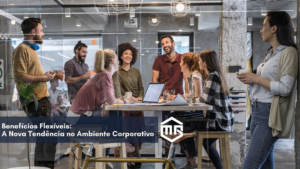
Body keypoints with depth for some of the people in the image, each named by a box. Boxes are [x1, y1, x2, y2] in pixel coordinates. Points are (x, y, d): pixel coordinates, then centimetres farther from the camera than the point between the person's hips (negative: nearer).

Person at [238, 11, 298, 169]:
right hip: (257, 111, 9)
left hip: (270, 115, -9)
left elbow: (285, 88, -17)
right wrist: (249, 79, 7)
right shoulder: (270, 53, 18)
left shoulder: (289, 52, -9)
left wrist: (256, 78, -12)